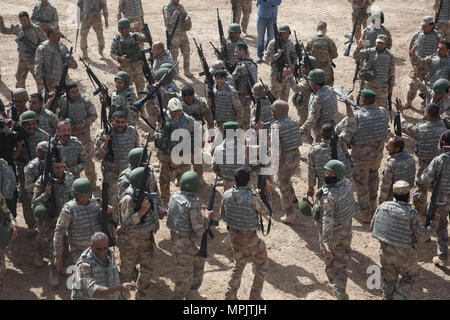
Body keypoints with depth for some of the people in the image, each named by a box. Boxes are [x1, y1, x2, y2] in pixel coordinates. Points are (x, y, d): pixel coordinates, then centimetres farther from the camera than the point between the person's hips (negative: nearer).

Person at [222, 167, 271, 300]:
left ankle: (230, 296, 28)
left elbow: (222, 215, 4)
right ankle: (255, 296, 19)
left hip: (234, 236, 6)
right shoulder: (252, 198, -27)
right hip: (250, 239, -6)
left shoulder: (227, 195, -10)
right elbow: (266, 212, -8)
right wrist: (267, 193, 4)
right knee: (262, 265, 17)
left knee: (239, 265, 25)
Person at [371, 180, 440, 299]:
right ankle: (398, 298, 12)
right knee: (409, 276, 23)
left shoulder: (383, 207, -11)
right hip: (405, 256, -3)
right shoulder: (411, 213, -23)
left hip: (386, 252, 4)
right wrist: (434, 223, -3)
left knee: (389, 280, 24)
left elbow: (373, 226, 3)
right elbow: (421, 237, -15)